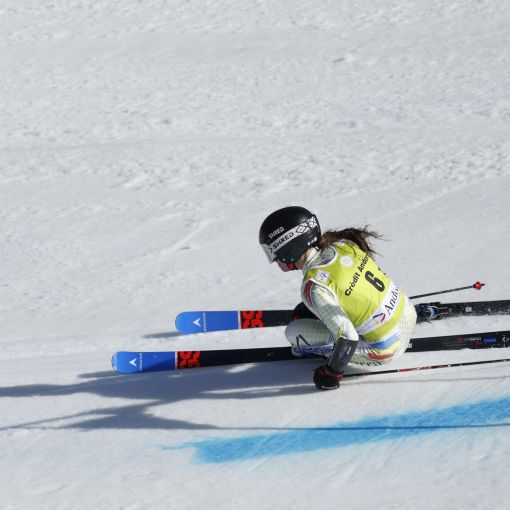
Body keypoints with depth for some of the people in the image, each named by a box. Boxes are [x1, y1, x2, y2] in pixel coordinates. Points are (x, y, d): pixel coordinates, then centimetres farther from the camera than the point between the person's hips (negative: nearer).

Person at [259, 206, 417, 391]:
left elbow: (348, 337, -28)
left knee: (295, 332, -9)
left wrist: (331, 373, -12)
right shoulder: (340, 244, -5)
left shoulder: (314, 287, -26)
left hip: (385, 350, -7)